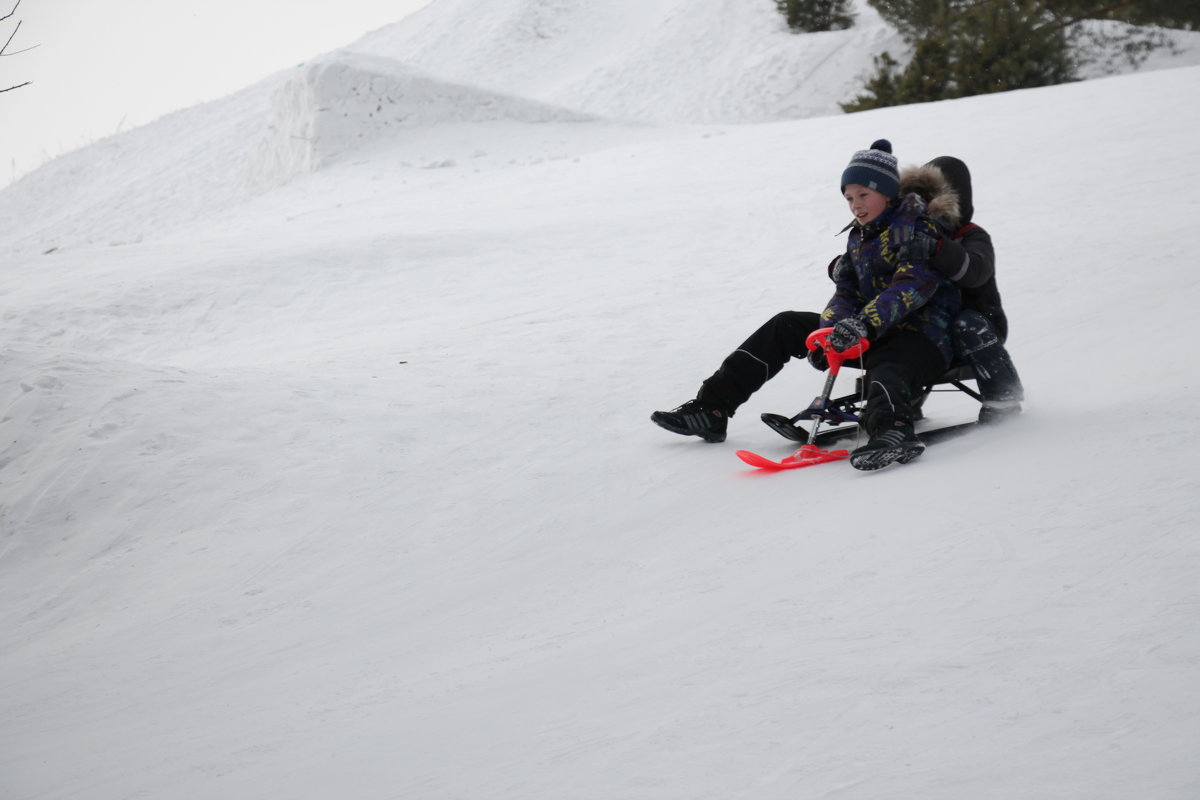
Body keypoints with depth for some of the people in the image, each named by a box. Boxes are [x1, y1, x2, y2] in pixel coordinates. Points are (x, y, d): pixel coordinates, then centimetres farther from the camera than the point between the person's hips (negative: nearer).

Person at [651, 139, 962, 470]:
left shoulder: (918, 226, -9)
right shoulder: (859, 237, 17)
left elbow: (913, 284, -25)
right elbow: (847, 294, 9)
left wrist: (865, 323, -38)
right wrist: (830, 329, -13)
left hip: (922, 338, -9)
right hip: (876, 336, 9)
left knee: (886, 373, -43)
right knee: (786, 327, 6)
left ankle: (892, 431, -78)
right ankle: (710, 409, 2)